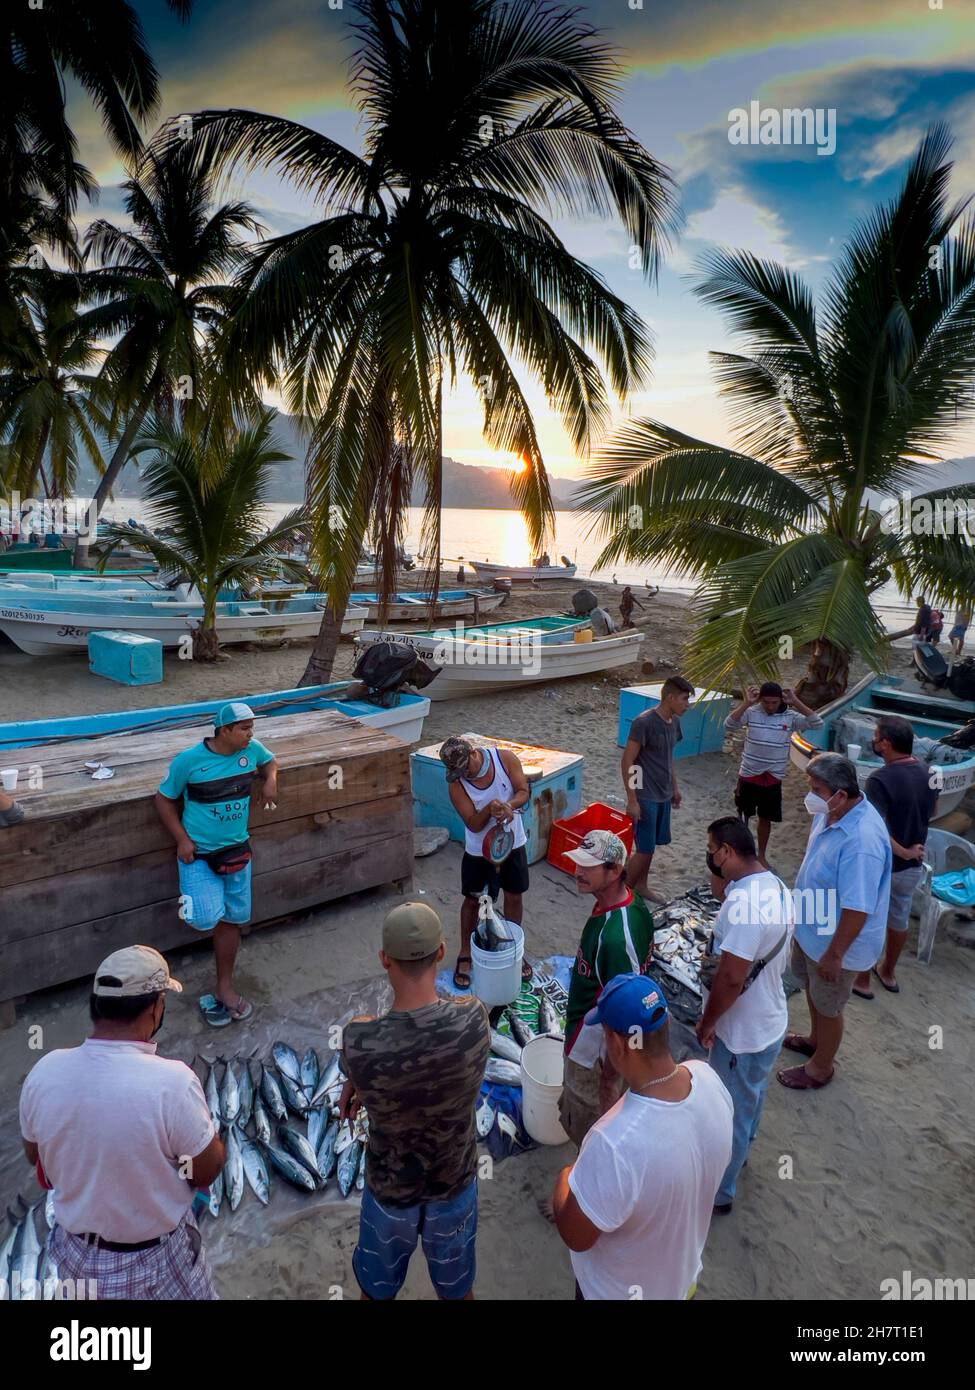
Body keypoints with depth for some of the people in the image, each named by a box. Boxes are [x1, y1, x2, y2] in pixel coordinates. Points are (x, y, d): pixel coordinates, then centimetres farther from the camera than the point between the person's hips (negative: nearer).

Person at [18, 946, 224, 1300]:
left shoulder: (44, 1072, -18)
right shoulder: (172, 1082, -33)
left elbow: (35, 1156, 1)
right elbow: (206, 1171, -19)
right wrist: (212, 1135, -2)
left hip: (74, 1253, 4)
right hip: (153, 1261, -4)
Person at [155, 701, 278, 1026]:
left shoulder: (252, 749, -5)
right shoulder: (188, 760, -16)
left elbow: (270, 761, 18)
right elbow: (164, 799, -4)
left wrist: (270, 778, -5)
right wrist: (182, 839, -12)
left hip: (236, 850, 4)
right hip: (198, 852, -4)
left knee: (230, 919, 11)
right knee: (208, 917, -20)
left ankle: (224, 987, 26)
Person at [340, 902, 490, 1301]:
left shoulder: (358, 1041, -34)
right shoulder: (474, 1019, -28)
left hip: (389, 1188, -1)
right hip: (455, 1181, 1)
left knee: (377, 1286, 31)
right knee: (456, 1284, 31)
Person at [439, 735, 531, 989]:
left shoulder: (505, 758, -17)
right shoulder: (456, 783, -20)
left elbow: (524, 792, -11)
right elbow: (473, 824, -19)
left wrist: (509, 805, -32)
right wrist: (489, 809, -39)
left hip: (512, 842, 2)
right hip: (479, 850, -2)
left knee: (514, 897, 15)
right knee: (473, 901, 11)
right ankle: (465, 954, 31)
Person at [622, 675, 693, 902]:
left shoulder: (674, 722, 4)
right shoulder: (644, 722, -21)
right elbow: (627, 762, -19)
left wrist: (675, 787, 21)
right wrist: (632, 800, -20)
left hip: (664, 794, 8)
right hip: (645, 796, -8)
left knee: (651, 845, 17)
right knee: (644, 848, -3)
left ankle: (641, 885, 34)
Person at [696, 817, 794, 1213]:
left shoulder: (744, 902, -34)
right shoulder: (775, 886, -4)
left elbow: (731, 978, -31)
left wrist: (706, 1023, -17)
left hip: (743, 1032, -9)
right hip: (768, 1020, 9)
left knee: (731, 1112, 13)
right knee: (751, 1097, 31)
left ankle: (718, 1192, 34)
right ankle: (740, 1152, 55)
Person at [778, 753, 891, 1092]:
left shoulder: (861, 842, -38)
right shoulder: (830, 812, -9)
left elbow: (858, 909, -31)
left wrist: (835, 954, -21)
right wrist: (801, 914, 19)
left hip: (837, 941, -8)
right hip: (812, 928, 8)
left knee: (828, 1006, 16)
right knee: (811, 986, 29)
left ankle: (821, 1067, 40)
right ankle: (815, 1039, 55)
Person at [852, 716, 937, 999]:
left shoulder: (880, 780, -29)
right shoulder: (927, 773, -6)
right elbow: (928, 813, 11)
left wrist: (903, 852, -19)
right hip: (912, 867, 7)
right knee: (899, 919, 24)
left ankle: (861, 981, 27)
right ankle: (887, 972, 43)